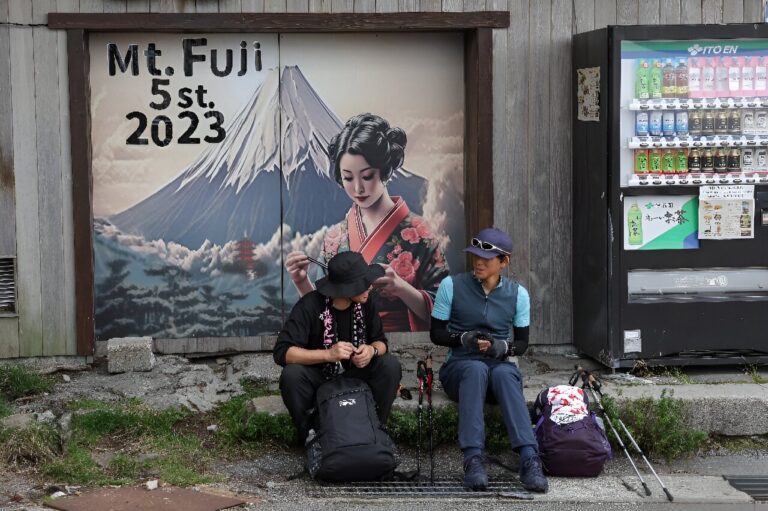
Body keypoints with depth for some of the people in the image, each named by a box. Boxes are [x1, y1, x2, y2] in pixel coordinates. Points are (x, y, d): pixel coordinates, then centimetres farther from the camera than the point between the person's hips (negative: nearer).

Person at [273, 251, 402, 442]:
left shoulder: (365, 303, -10)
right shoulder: (310, 305, -24)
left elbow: (380, 341, 0)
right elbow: (282, 351, -30)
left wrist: (372, 351, -26)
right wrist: (328, 354, -40)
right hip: (317, 378, -3)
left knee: (390, 365, -22)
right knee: (291, 374, -35)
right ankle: (308, 434, -12)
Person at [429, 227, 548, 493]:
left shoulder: (517, 294, 4)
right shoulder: (451, 286, -1)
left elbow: (522, 342, 9)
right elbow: (436, 333, 3)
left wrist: (503, 347, -15)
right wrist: (463, 339, -17)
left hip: (500, 365, 1)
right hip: (459, 366, -1)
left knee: (505, 374, -37)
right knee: (477, 369, -38)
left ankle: (529, 459, -50)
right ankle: (473, 459, -48)